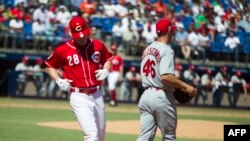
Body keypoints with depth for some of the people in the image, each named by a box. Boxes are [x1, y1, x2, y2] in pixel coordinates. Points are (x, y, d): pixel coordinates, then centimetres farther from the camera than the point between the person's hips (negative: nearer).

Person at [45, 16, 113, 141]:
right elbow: (49, 66, 9)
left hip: (97, 95, 5)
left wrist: (105, 70, 1)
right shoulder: (63, 50, -6)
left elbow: (108, 59, 21)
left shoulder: (98, 45, 3)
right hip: (79, 97, -5)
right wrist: (59, 81, -6)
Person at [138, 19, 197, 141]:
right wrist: (185, 86, -19)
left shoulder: (147, 49, 13)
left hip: (146, 95, 7)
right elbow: (166, 76, -24)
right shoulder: (167, 50, -12)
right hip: (162, 97, -7)